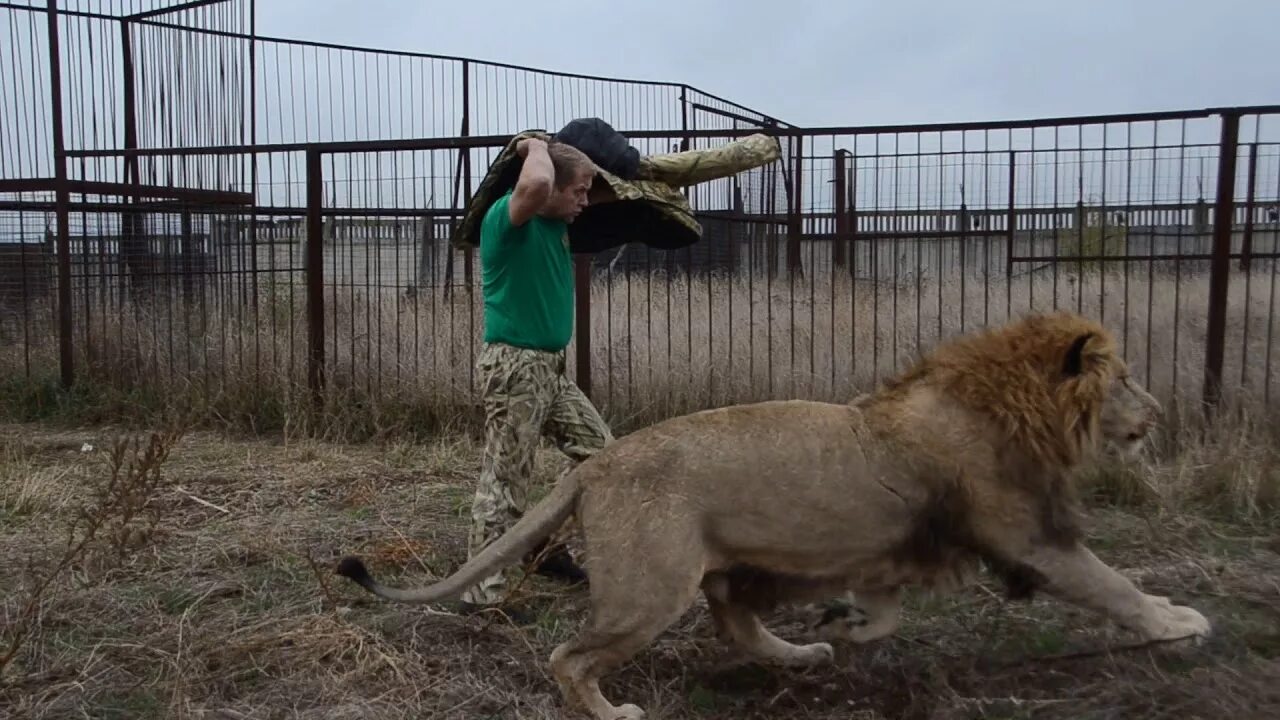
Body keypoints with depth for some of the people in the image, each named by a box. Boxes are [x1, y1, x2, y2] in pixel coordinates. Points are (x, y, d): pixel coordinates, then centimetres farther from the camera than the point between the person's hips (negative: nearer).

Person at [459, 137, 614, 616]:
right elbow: (535, 185, -38)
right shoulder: (506, 217, -15)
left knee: (600, 451, 14)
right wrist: (536, 146, -19)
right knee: (504, 484, -4)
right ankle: (481, 593, 6)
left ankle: (548, 546, 25)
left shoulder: (557, 224, 11)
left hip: (550, 367, 9)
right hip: (513, 365, -9)